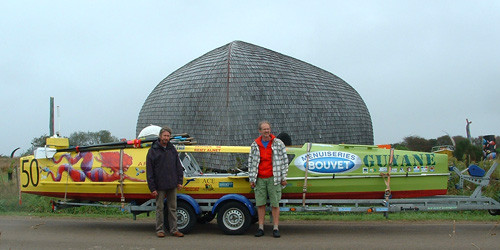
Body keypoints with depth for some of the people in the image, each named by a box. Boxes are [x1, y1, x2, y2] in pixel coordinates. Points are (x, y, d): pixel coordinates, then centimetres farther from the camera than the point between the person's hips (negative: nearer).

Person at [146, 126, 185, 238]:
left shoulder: (172, 149, 10)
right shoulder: (153, 151, -2)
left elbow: (178, 166, 13)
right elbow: (149, 171, -4)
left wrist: (179, 181, 5)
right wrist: (152, 188, -9)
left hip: (172, 185, 3)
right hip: (160, 186, -3)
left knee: (173, 208, 7)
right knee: (160, 208, 4)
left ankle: (174, 229, 13)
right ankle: (160, 230, 13)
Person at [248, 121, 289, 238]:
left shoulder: (278, 143, 2)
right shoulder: (254, 145, 8)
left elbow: (284, 160, 3)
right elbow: (250, 162, 12)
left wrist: (284, 178, -1)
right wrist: (251, 179, 8)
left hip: (273, 179, -2)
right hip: (260, 179, 2)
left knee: (275, 204, 0)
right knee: (260, 204, 2)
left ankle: (276, 228, 6)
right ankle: (261, 228, 10)